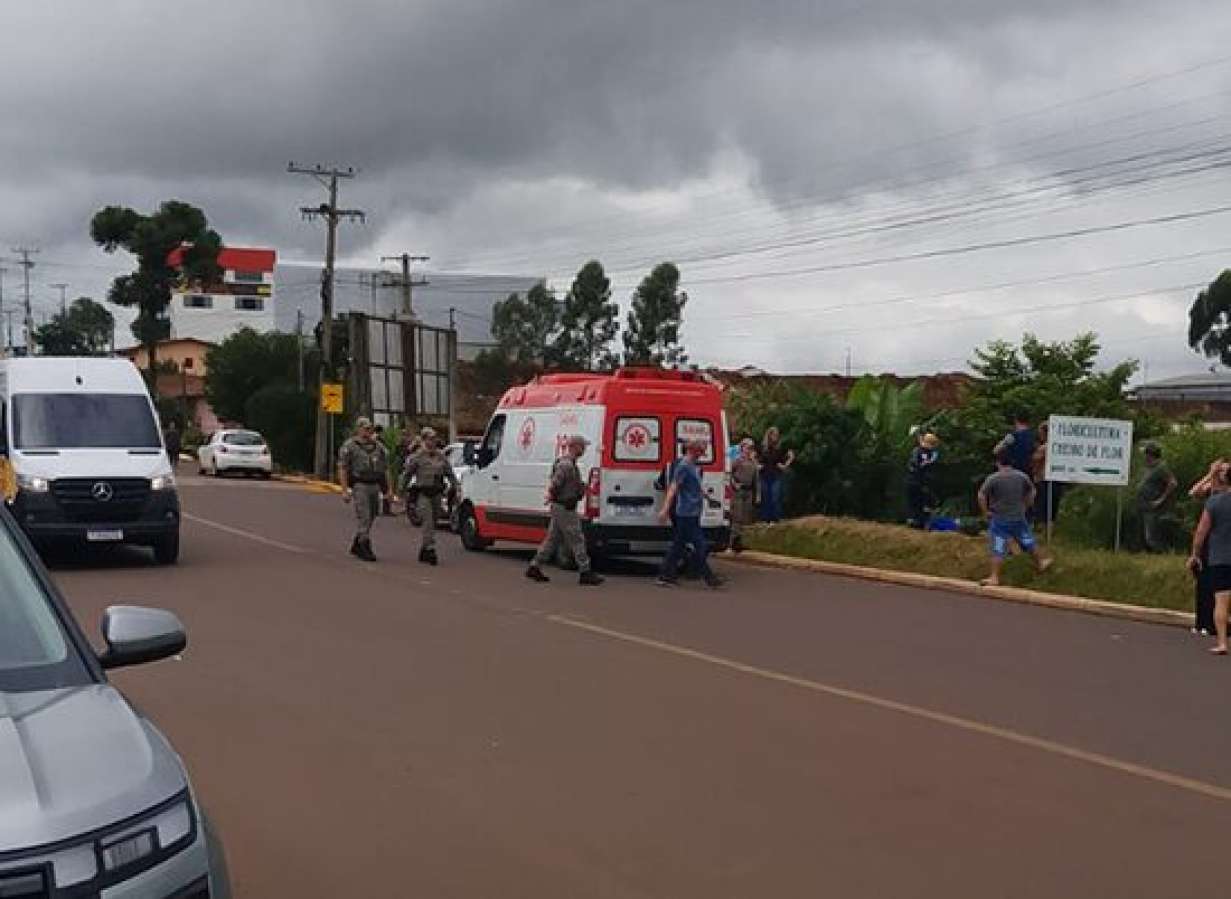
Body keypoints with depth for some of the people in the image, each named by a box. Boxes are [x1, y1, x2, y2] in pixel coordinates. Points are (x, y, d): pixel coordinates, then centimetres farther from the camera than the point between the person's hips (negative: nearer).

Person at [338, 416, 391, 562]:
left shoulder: (379, 446, 13)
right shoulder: (349, 446, -1)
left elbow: (385, 468, 16)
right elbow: (342, 469, -5)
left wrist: (387, 489, 10)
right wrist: (344, 490, -12)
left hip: (375, 486, 5)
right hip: (359, 486, -5)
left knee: (370, 518, 10)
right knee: (363, 518, -10)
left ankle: (356, 546, 26)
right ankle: (366, 549, -8)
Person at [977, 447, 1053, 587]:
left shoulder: (993, 479, -18)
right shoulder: (1021, 477, -4)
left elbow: (981, 496, -20)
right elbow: (1031, 491, 10)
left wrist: (985, 511, -8)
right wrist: (1026, 505, 20)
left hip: (999, 520, -4)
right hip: (1018, 518, 4)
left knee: (998, 549, 0)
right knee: (1028, 542, 22)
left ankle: (994, 578, -1)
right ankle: (1040, 564, 41)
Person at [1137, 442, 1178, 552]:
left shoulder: (1161, 467, -15)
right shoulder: (1150, 467, 15)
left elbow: (1173, 483, -24)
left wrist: (1161, 500, -21)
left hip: (1154, 511, -11)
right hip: (1145, 509, 11)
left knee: (1153, 540, -13)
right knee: (1146, 538, 16)